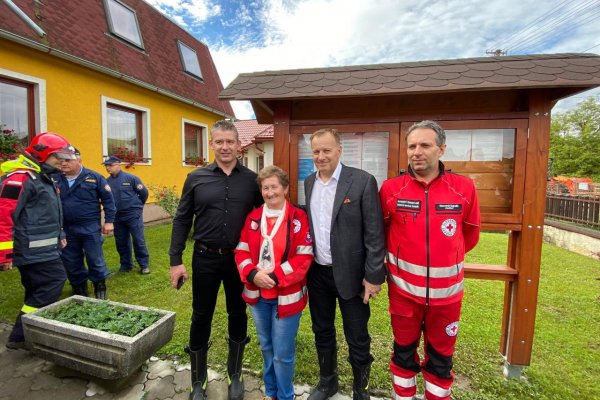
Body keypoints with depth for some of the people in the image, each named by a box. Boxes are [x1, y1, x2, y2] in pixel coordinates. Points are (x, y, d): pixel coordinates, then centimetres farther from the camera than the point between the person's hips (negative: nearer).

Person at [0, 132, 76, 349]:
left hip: (42, 249, 10)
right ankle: (20, 336, 2)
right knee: (54, 282, -9)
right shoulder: (20, 177, -16)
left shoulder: (41, 177, 17)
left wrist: (58, 235, 26)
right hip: (32, 250, -10)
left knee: (38, 290, 14)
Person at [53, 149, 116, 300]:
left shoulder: (93, 177, -5)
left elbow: (107, 198, -3)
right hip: (66, 229, 3)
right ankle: (79, 289, 31)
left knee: (95, 260, 3)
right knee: (71, 262, 13)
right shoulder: (54, 179, 2)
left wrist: (109, 221, -5)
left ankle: (100, 287, 22)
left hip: (90, 227, -3)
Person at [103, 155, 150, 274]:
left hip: (133, 214, -5)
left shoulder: (131, 178, -8)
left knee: (138, 240, -2)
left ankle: (144, 265, 9)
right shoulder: (107, 182, 4)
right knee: (121, 242, 12)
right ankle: (126, 264, 27)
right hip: (117, 216, 5)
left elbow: (144, 193, -2)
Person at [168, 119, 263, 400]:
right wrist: (176, 260, -2)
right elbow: (182, 220, 2)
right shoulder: (196, 178, -1)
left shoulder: (252, 180, -1)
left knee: (238, 316, 15)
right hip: (205, 258, 0)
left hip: (240, 259, 0)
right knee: (201, 318, 13)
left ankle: (235, 376, 39)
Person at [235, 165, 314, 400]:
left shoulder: (299, 218, -10)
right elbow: (241, 251, 3)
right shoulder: (253, 217, 3)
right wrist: (253, 274, -14)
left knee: (283, 353, 7)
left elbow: (304, 257, -14)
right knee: (266, 346, 22)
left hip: (286, 296, -4)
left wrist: (275, 277, -20)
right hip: (257, 294, 5)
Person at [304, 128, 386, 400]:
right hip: (317, 273, 5)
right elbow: (310, 224, 9)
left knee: (357, 339, 12)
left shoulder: (363, 181, -13)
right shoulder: (309, 182, 5)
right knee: (322, 332, 21)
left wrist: (373, 275, -13)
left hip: (350, 274, -5)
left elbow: (374, 233, -13)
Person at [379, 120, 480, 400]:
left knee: (440, 356, 19)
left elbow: (470, 235, 8)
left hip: (446, 290, 1)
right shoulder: (391, 188, -9)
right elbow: (380, 231, 6)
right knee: (403, 351, 18)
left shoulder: (464, 188, -7)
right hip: (403, 287, 0)